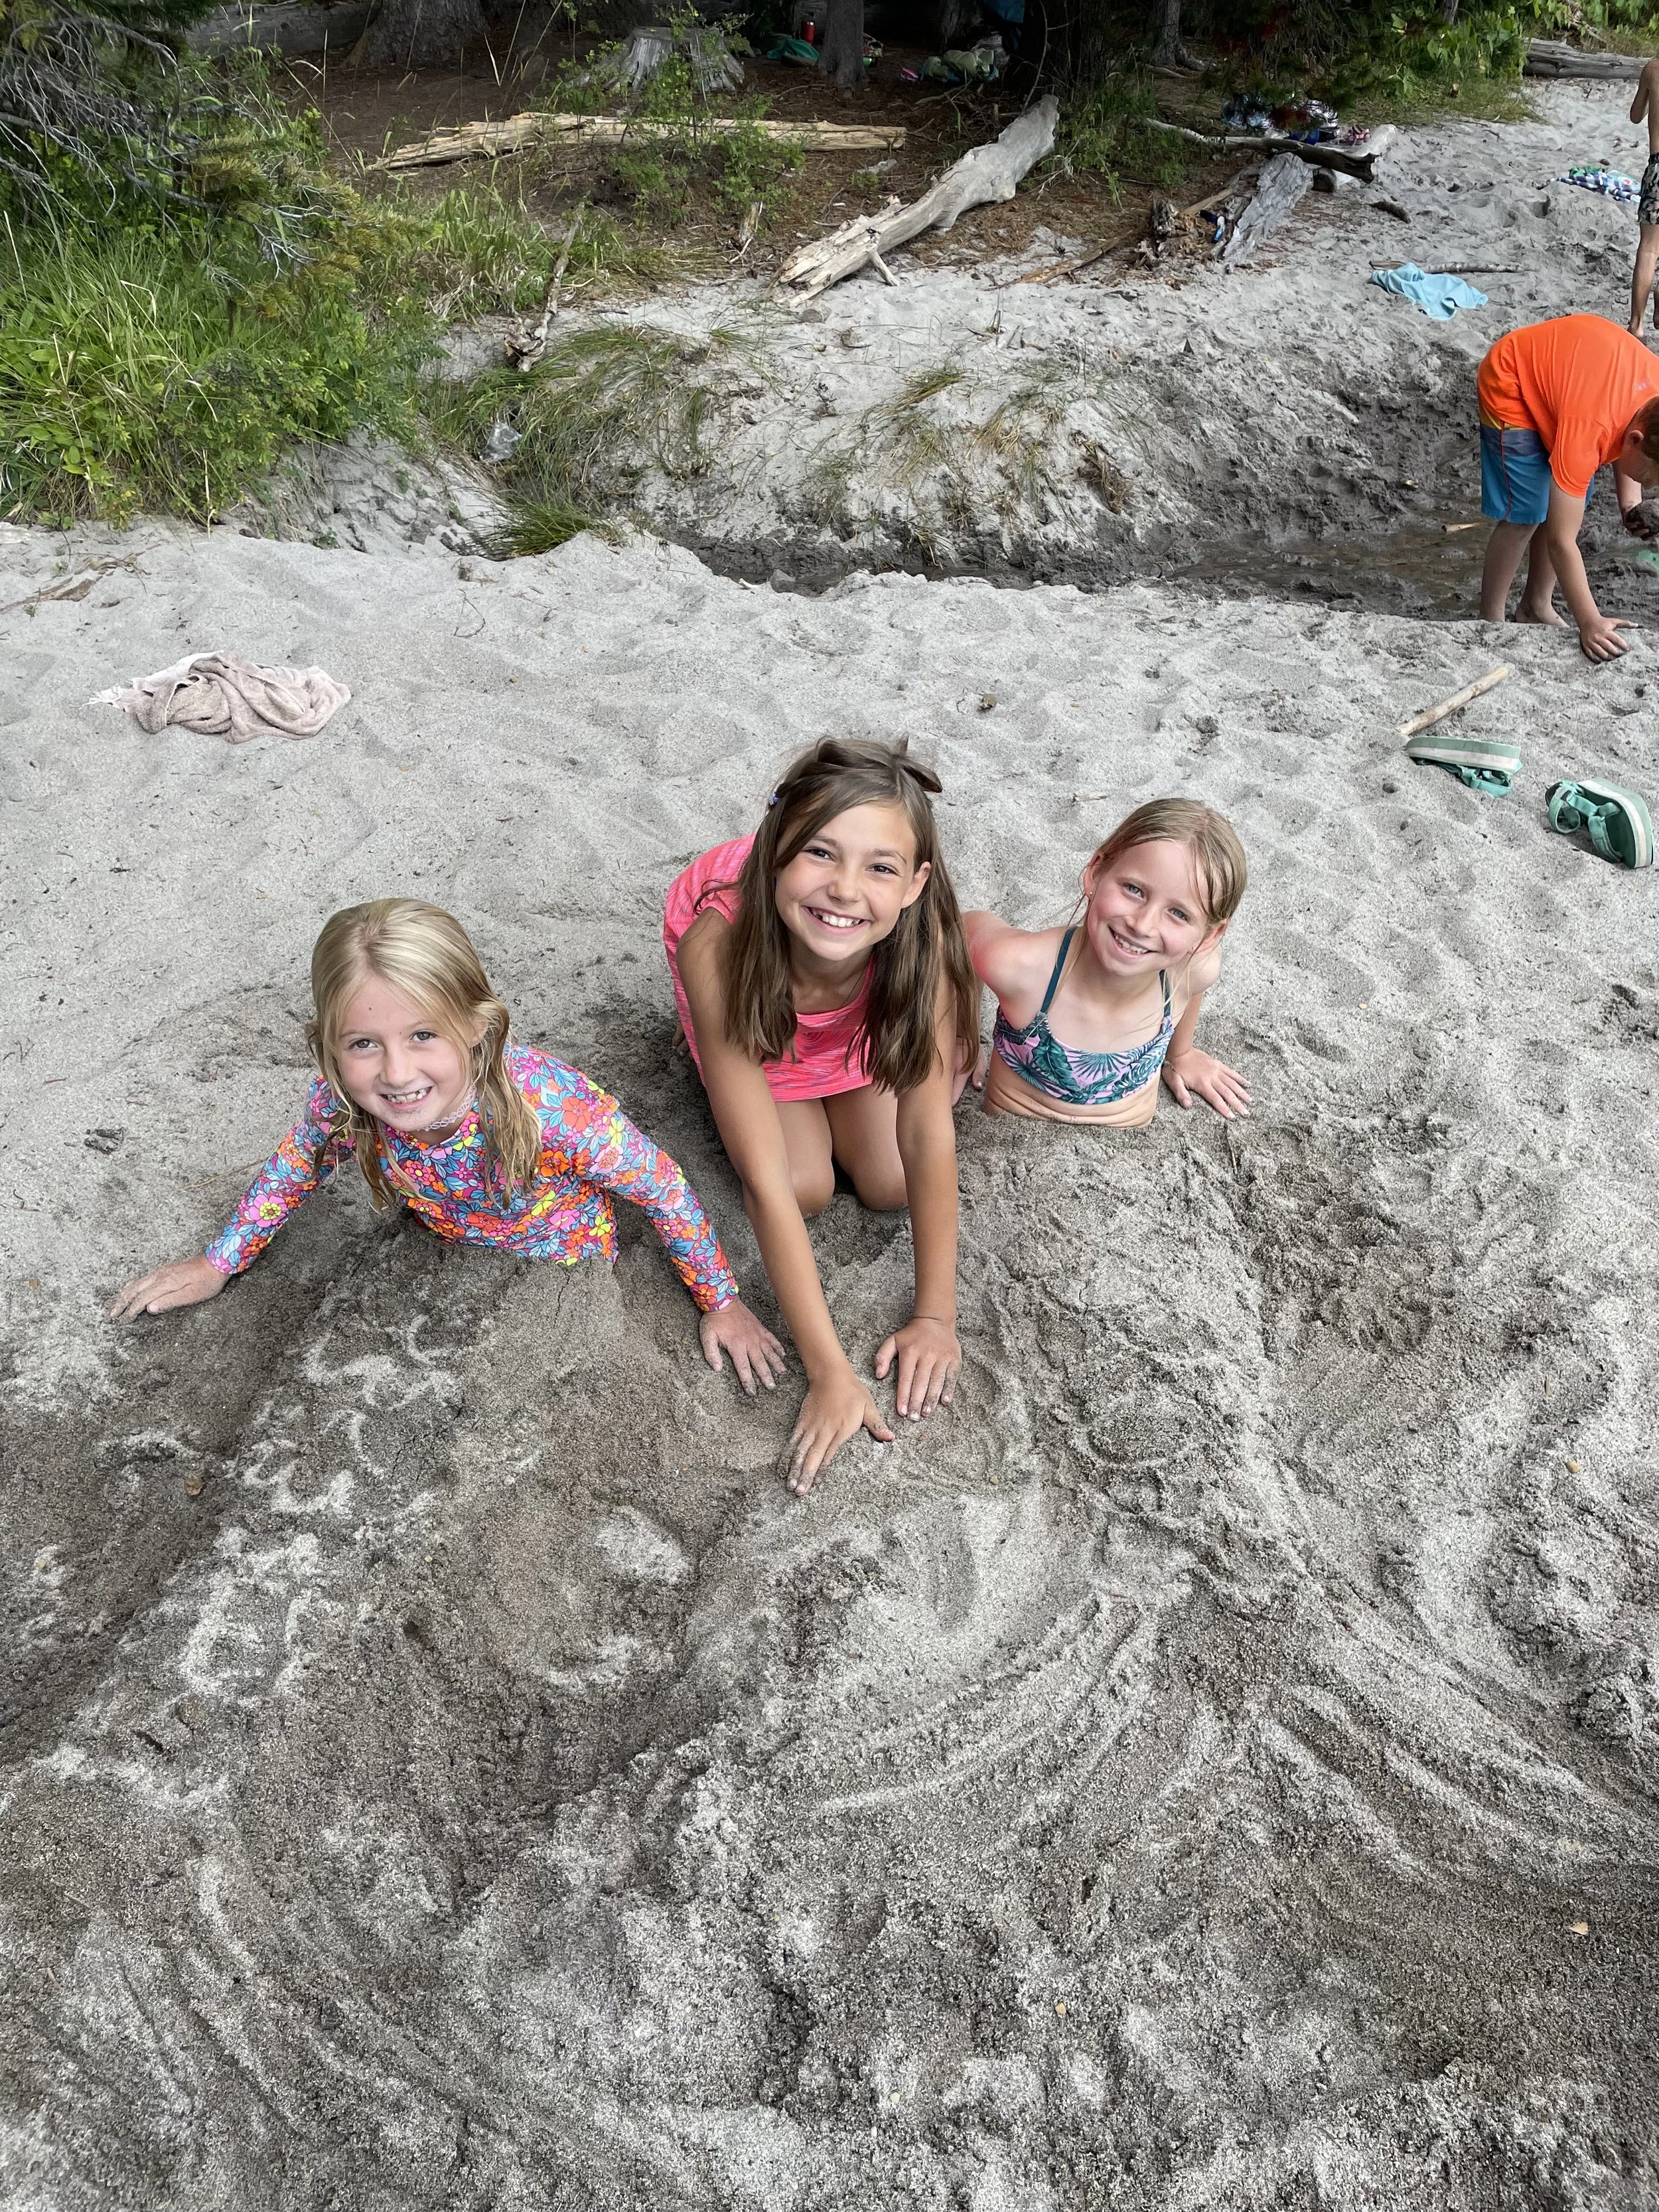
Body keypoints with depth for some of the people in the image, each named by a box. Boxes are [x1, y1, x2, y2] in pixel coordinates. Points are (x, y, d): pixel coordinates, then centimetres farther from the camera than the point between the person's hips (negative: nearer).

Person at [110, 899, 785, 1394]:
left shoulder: (554, 1106, -45)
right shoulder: (342, 1103, -32)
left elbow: (667, 1191, -28)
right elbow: (293, 1166, -5)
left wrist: (722, 1303, -15)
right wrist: (218, 1264, 1)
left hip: (564, 1261, -3)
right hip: (448, 1248, 3)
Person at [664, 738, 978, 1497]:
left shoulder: (922, 933, -41)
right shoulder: (719, 949, -45)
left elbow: (926, 1134, -30)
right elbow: (770, 1184, -41)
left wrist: (937, 1317, -27)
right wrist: (829, 1372, -38)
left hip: (868, 1002, 1)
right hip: (757, 998, -1)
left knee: (889, 1184, -7)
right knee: (808, 1184, -9)